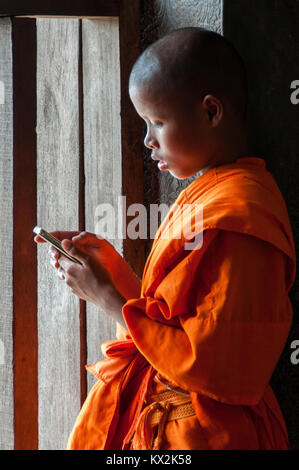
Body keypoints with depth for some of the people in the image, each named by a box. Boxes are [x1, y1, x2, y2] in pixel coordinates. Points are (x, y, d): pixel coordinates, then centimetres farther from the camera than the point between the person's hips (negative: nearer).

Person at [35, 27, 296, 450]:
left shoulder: (234, 214, -23)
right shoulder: (213, 193, 7)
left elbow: (208, 364, -24)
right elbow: (175, 315, 9)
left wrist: (107, 297, -17)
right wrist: (113, 264, 0)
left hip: (199, 432, -8)